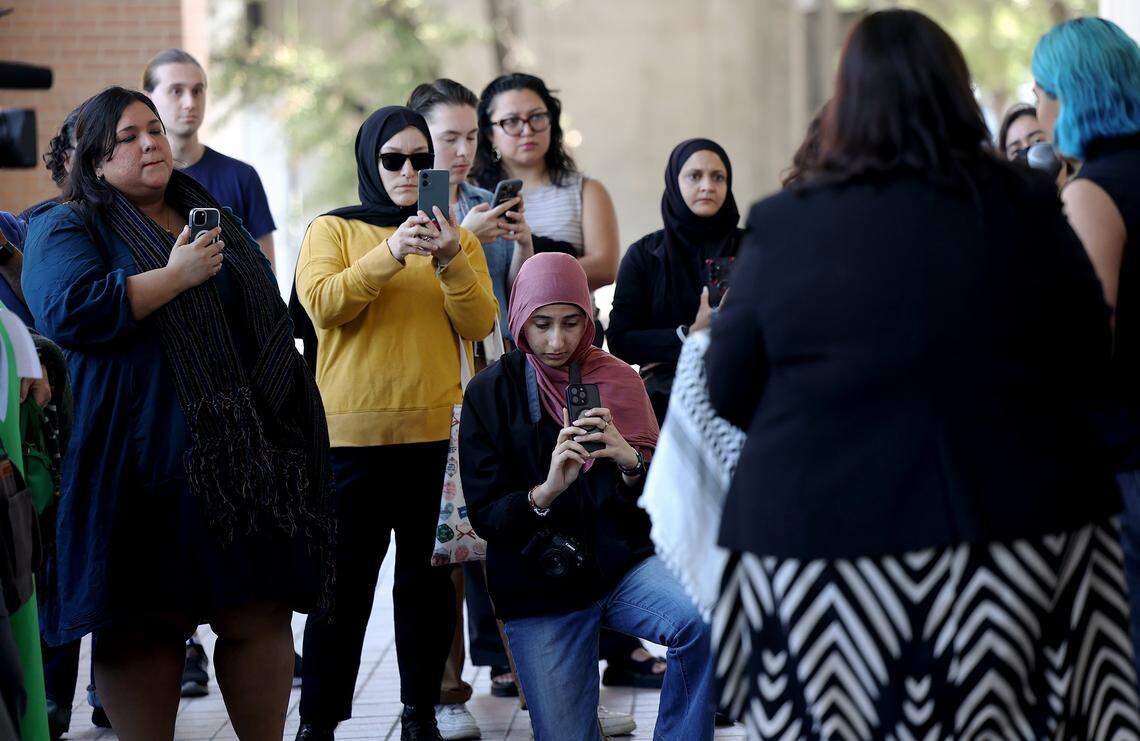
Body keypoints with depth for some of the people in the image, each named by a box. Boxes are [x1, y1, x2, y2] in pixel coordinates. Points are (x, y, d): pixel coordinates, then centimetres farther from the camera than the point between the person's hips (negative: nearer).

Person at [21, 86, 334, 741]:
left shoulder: (214, 219, 21)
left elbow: (269, 314, 28)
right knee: (146, 627, -4)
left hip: (243, 456, 5)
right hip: (149, 464, -5)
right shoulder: (66, 230, 3)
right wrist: (175, 277, -13)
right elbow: (70, 311, -17)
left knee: (261, 613, 0)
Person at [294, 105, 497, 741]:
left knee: (430, 577, 6)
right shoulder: (333, 230, 6)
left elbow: (480, 324, 0)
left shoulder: (457, 237, 13)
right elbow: (322, 305, -12)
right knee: (344, 580, 0)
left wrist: (450, 261, -16)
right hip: (352, 431, -2)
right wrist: (390, 253, -21)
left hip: (435, 431, 2)